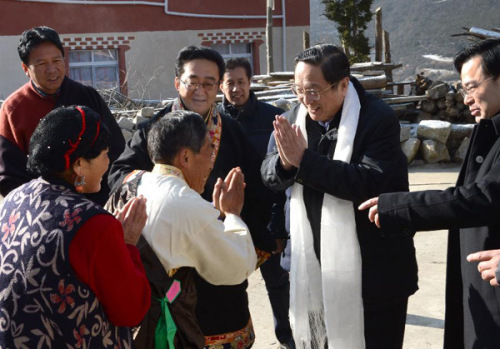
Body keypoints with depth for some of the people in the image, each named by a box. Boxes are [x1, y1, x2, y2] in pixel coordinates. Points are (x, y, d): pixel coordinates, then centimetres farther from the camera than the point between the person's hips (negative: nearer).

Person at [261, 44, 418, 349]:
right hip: (316, 265, 6)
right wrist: (285, 162, -21)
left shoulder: (378, 118, -16)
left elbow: (371, 182, -28)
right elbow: (270, 175, 4)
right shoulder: (297, 117, 3)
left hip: (371, 269, -6)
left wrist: (303, 159, -28)